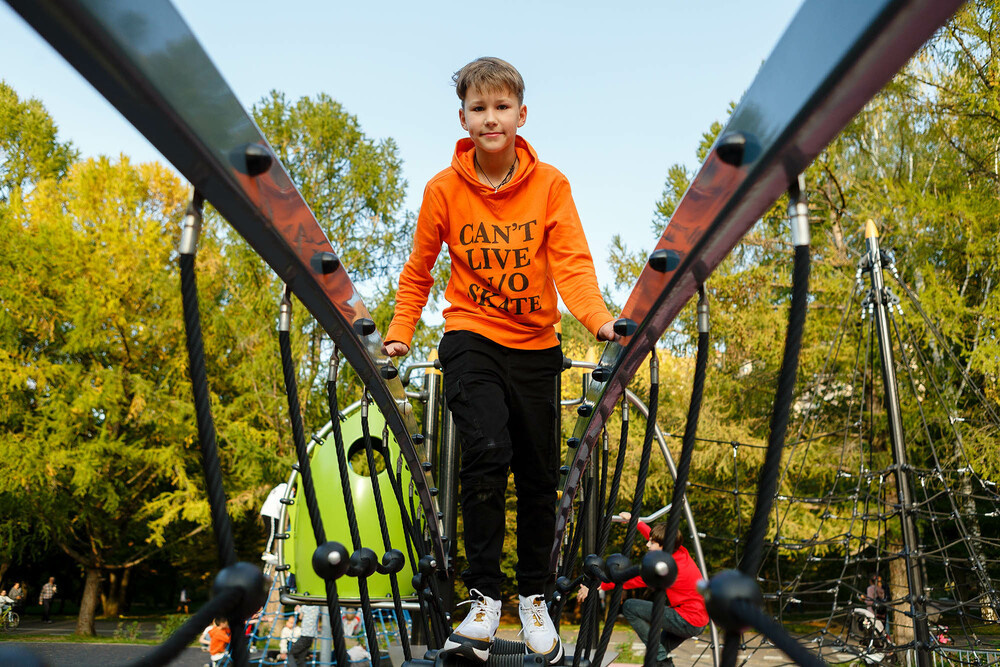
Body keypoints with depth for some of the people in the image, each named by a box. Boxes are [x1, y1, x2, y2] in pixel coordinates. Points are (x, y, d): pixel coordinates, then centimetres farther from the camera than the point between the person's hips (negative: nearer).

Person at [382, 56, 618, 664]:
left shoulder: (550, 184, -5)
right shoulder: (444, 189, -4)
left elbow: (571, 262, -12)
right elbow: (418, 271, 7)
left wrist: (600, 318, -29)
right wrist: (400, 333, -1)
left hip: (535, 345, 2)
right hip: (471, 339, -1)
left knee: (539, 476, 6)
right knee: (488, 453, -24)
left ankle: (535, 598, 26)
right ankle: (485, 598, -10)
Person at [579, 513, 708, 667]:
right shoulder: (680, 552, 1)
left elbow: (630, 580, -21)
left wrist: (596, 586, -18)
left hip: (689, 622, -10)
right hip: (699, 622, 10)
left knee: (630, 607, -11)